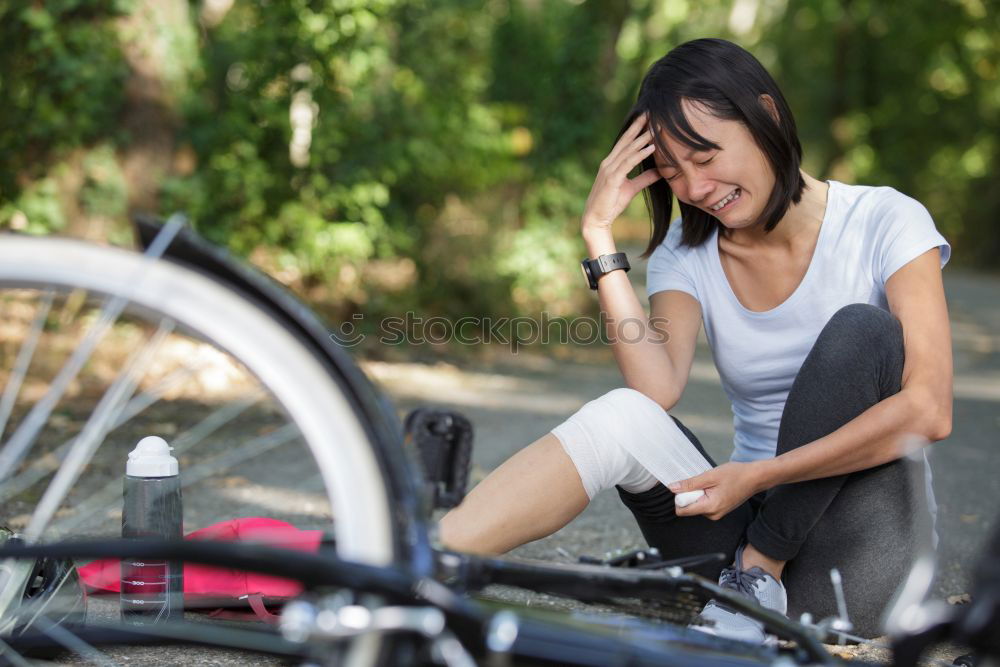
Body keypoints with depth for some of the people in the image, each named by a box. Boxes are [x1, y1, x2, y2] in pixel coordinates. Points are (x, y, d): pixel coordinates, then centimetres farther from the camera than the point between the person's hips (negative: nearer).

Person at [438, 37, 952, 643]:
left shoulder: (885, 223, -4)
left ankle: (760, 572, -20)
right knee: (621, 416, -25)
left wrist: (757, 476, -24)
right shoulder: (686, 253, 7)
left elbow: (929, 412, -17)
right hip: (750, 521, 3)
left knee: (862, 331, -26)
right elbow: (657, 390, -12)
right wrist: (601, 237, -15)